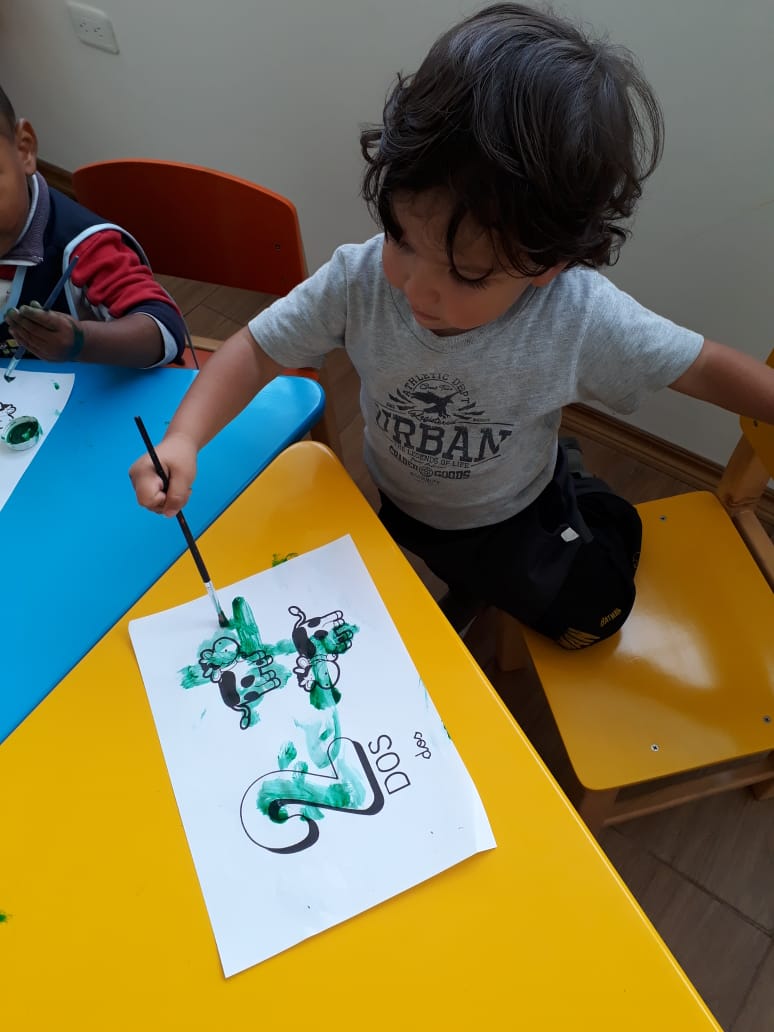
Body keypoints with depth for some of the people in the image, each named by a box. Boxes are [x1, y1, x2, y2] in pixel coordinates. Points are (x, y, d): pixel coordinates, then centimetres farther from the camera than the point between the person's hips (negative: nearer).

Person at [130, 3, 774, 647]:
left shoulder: (583, 318, -33)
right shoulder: (358, 281, -30)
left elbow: (708, 369, -20)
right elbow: (257, 350, -21)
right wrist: (184, 439, -35)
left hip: (516, 517, 0)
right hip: (397, 507, 1)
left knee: (589, 617, 9)